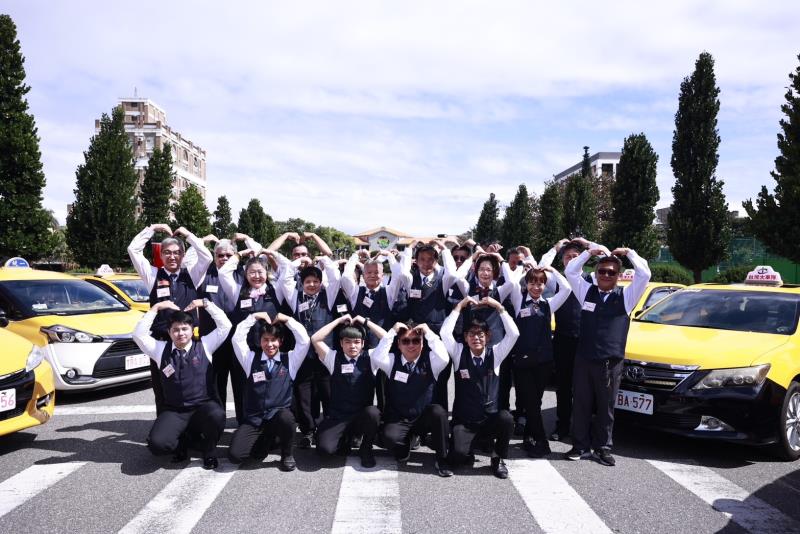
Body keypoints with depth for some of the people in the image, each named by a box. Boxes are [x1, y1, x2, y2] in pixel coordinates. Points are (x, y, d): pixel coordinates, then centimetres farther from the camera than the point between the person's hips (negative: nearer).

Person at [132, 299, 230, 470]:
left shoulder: (204, 346, 6)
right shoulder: (161, 350, 11)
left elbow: (225, 326, -1)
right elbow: (139, 334, 1)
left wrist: (205, 304, 0)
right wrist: (156, 308, 2)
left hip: (204, 407, -1)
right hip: (174, 412, 1)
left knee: (217, 416, -37)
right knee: (157, 444, -26)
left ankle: (208, 450, -3)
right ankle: (181, 443, 12)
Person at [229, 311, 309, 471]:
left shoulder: (289, 360, 6)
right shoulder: (251, 359, 9)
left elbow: (304, 340, -6)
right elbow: (237, 338, -2)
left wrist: (287, 320, -2)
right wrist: (253, 317, 1)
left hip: (279, 416, -1)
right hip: (253, 420, 1)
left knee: (286, 418, -38)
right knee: (235, 455, -20)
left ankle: (287, 454, -6)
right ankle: (263, 442, 15)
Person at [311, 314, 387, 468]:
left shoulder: (369, 357, 4)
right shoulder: (333, 357, 5)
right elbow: (315, 339, -6)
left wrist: (365, 322, -4)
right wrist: (339, 320, -3)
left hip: (363, 416, 0)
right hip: (337, 417, 0)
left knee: (373, 412, -36)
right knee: (325, 448, -25)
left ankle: (366, 448, -4)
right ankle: (346, 438, 13)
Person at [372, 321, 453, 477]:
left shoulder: (430, 361, -3)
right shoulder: (393, 361, -1)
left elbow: (444, 358, -26)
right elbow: (376, 358, -22)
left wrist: (428, 332, -20)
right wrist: (393, 331, -19)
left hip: (424, 418, 1)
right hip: (397, 419, 0)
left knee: (438, 411, -33)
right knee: (389, 437, -33)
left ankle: (441, 459, -14)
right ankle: (403, 449, 7)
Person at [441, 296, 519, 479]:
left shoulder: (495, 354, 1)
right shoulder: (459, 353, -2)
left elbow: (513, 334, -12)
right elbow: (445, 333, -18)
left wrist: (499, 307, -14)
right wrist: (459, 306, -14)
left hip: (490, 419, 2)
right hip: (463, 421, -1)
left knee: (506, 418, -33)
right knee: (457, 456, -28)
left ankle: (498, 457, -5)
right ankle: (471, 446, 11)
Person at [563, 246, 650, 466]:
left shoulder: (625, 296, 5)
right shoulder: (587, 292, 9)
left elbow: (644, 275, -5)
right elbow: (570, 272, 7)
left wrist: (628, 253, 1)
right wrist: (589, 252, 3)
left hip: (611, 363, -1)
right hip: (584, 359, 1)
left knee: (606, 407, 8)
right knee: (581, 405, 6)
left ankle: (602, 449, 19)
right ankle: (581, 447, 16)